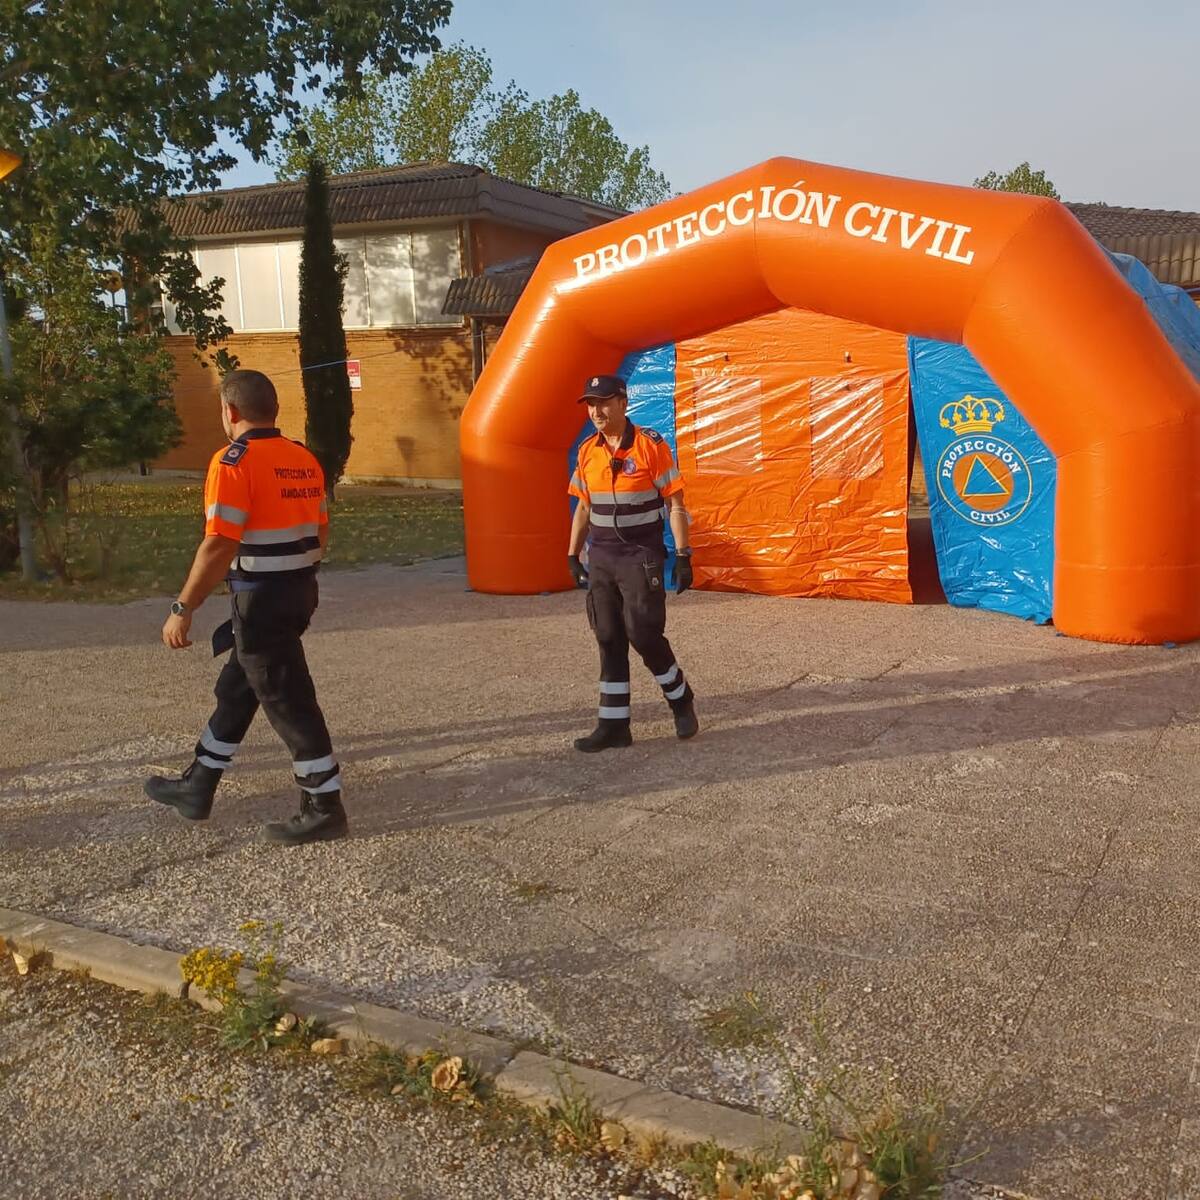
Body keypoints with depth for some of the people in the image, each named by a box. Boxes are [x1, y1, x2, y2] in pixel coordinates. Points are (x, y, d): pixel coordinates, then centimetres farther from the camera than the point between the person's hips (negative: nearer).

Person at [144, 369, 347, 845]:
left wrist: (183, 609, -15)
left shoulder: (234, 462, -15)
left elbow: (220, 545, -21)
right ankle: (197, 787, 34)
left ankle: (324, 807, 6)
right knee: (237, 687, 20)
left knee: (286, 700, -1)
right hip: (301, 589, 9)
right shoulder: (304, 459, 8)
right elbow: (320, 532, 13)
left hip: (261, 597, -9)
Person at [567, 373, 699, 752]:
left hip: (642, 555, -5)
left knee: (643, 634, -8)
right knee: (609, 640, 5)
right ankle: (614, 725, 12)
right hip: (601, 557, 5)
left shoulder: (651, 445, -9)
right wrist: (573, 556, 12)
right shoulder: (587, 452, 7)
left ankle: (681, 698, 18)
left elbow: (675, 504, -8)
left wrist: (683, 556, -11)